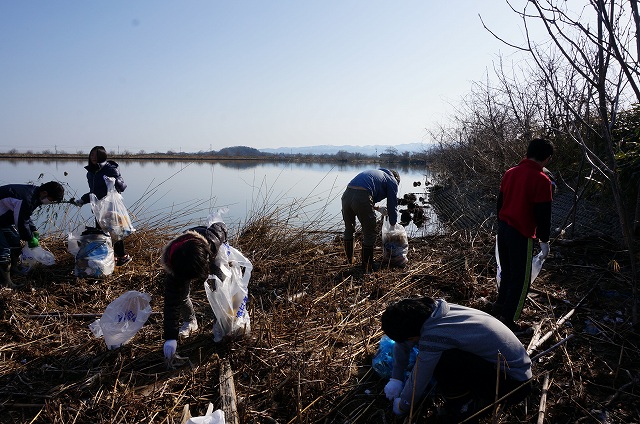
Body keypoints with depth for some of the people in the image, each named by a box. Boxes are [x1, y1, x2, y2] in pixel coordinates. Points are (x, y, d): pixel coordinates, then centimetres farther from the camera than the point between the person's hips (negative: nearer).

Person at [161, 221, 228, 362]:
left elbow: (220, 226, -22)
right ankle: (190, 321, 19)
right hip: (181, 266, -1)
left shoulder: (212, 239, -47)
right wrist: (170, 338, -39)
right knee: (181, 296, -9)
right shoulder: (173, 273, -44)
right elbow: (171, 304, -38)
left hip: (213, 256, 1)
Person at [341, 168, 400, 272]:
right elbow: (392, 205, 17)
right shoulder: (392, 181, 17)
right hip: (362, 198, -7)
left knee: (348, 229, 26)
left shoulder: (377, 173, 37)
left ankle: (349, 259, 40)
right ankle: (367, 266, 21)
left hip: (346, 194, 7)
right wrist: (393, 224, 30)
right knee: (369, 234, 11)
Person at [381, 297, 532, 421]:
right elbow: (402, 343, 12)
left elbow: (418, 381, -14)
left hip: (514, 385, -9)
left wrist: (402, 406, 4)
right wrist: (396, 377, 15)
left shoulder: (433, 337, -30)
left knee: (442, 361, -26)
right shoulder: (430, 310, -6)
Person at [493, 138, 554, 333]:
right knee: (521, 279, 5)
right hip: (522, 235, -7)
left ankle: (499, 308, 34)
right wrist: (544, 241, -2)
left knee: (507, 272, 22)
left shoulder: (510, 173, 5)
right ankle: (507, 320, 11)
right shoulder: (542, 180, -15)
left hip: (503, 229, 7)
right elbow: (543, 215, -13)